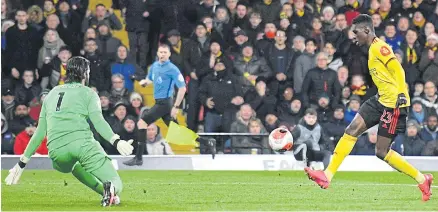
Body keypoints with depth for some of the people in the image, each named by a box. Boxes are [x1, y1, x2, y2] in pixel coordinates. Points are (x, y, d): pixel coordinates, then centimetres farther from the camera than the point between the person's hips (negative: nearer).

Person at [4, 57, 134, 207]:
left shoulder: (52, 94, 26)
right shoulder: (88, 93, 14)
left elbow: (40, 131, 25)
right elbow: (97, 120, -6)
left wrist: (22, 163, 29)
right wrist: (116, 141, -18)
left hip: (57, 151, 4)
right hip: (82, 143, -4)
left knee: (73, 165, 39)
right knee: (117, 185, 2)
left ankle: (102, 189, 11)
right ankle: (111, 188, -37)